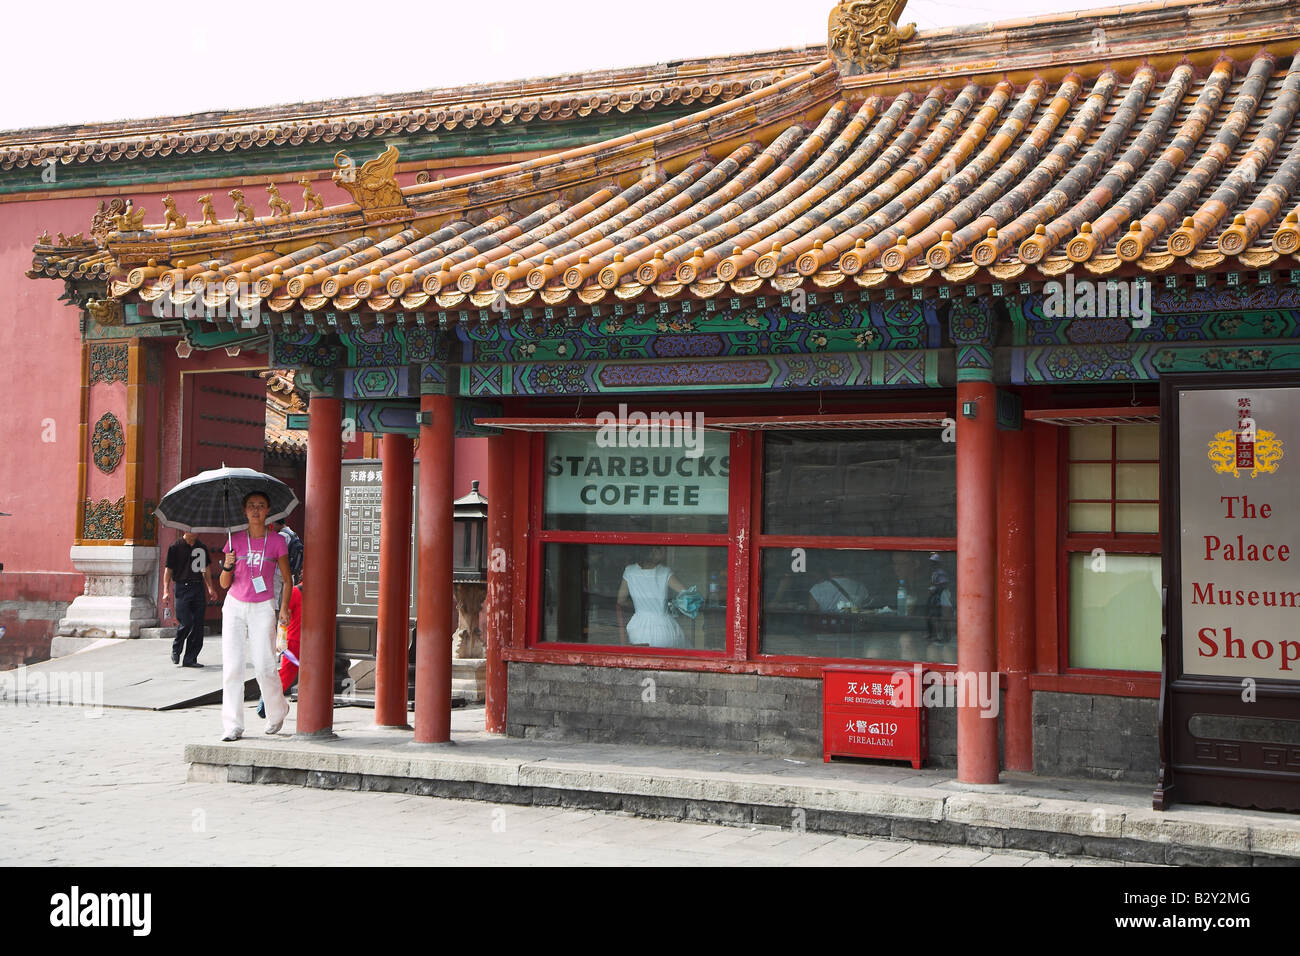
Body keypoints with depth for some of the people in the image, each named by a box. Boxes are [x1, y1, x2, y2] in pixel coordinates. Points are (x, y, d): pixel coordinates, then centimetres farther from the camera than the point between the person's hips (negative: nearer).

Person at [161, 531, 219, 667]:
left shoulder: (202, 547, 13)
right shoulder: (176, 546, 0)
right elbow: (168, 569, 0)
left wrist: (210, 588, 20)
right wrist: (166, 591, -7)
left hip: (198, 587, 4)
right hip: (182, 588, -4)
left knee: (197, 625, 0)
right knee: (185, 623, -11)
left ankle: (190, 659, 7)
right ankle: (176, 650, 17)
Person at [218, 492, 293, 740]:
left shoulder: (277, 541, 2)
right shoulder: (235, 540, 5)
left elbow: (287, 578, 8)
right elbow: (224, 583, 6)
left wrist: (284, 608, -3)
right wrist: (227, 566, -14)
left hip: (262, 608, -2)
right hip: (235, 606, 2)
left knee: (264, 666, -8)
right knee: (231, 666, -6)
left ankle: (277, 711, 19)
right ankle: (233, 726, 0)